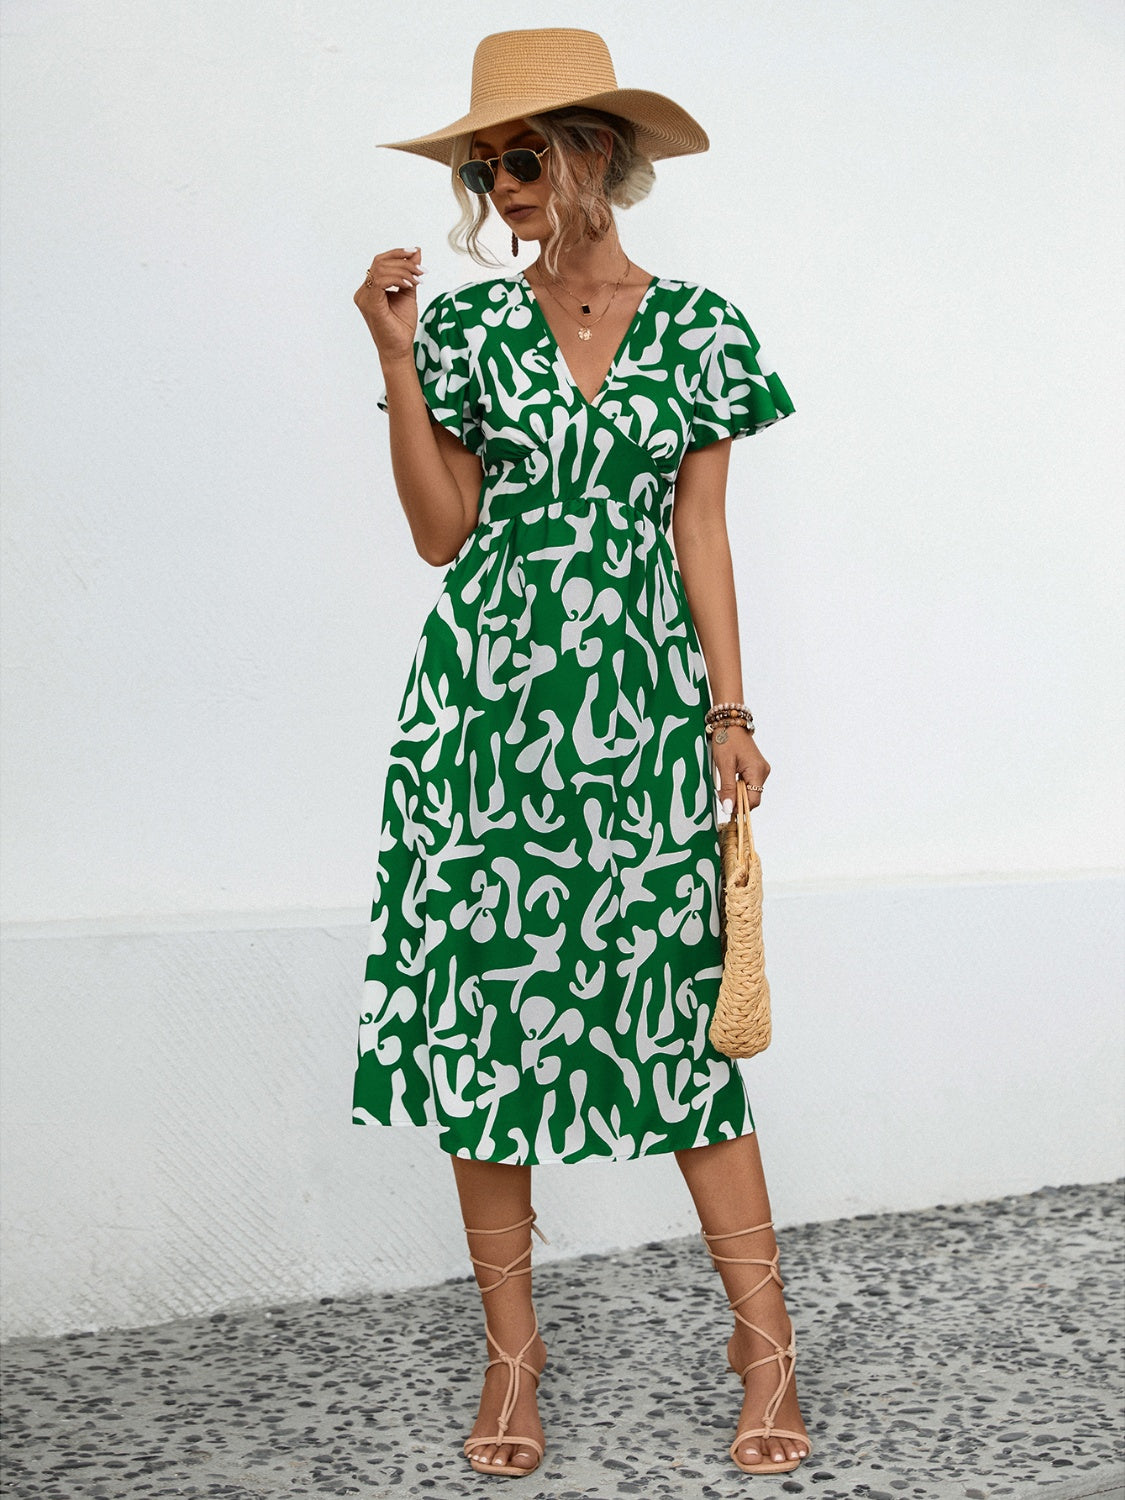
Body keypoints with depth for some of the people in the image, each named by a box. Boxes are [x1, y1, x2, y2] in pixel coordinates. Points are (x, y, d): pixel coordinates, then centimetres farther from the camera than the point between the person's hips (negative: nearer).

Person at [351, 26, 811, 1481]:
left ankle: (765, 1336, 10)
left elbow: (700, 534, 7)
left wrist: (730, 717, 3)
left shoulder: (697, 327, 6)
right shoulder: (466, 323, 6)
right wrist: (397, 356, -4)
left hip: (641, 696, -1)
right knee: (483, 1006, 1)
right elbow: (443, 533, 2)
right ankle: (512, 1345, 14)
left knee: (679, 1013, -1)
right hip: (487, 703, 1)